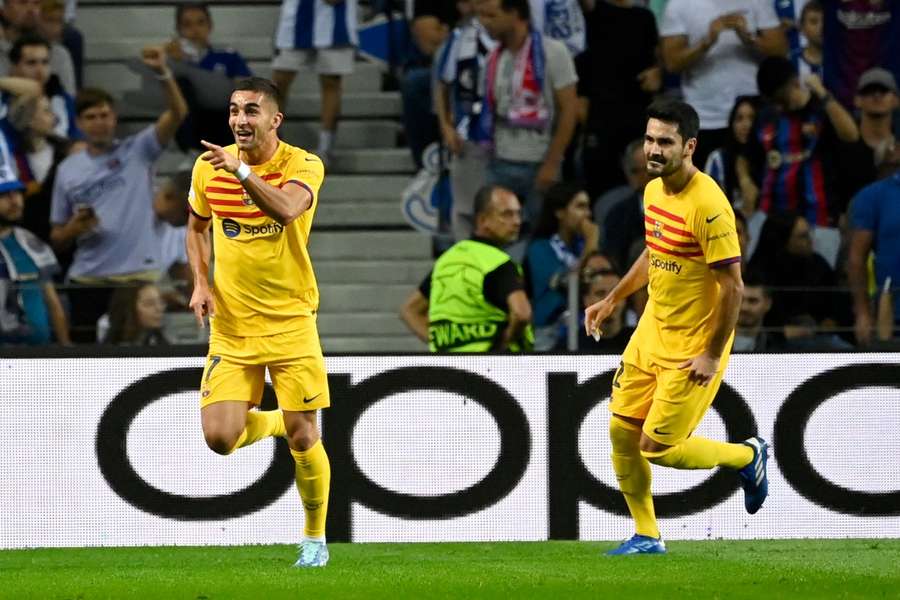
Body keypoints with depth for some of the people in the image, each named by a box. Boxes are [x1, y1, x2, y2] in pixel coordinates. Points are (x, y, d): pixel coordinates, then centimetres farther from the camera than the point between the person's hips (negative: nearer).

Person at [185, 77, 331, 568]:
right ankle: (270, 422, 25)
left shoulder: (302, 165, -10)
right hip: (230, 326, 3)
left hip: (290, 321, -3)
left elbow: (287, 210, -32)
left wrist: (242, 171, -43)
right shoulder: (209, 166, 2)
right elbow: (196, 226, 19)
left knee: (302, 437, -2)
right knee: (219, 436, -10)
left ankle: (315, 537, 20)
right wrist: (201, 283, 4)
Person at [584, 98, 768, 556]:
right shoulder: (654, 191, 3)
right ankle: (646, 536, 20)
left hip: (693, 347, -8)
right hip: (651, 331, 8)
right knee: (622, 432, 5)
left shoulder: (708, 205, -24)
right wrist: (612, 301, 20)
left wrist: (712, 355, -19)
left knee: (658, 447, -5)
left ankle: (748, 456, 20)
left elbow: (733, 286, -22)